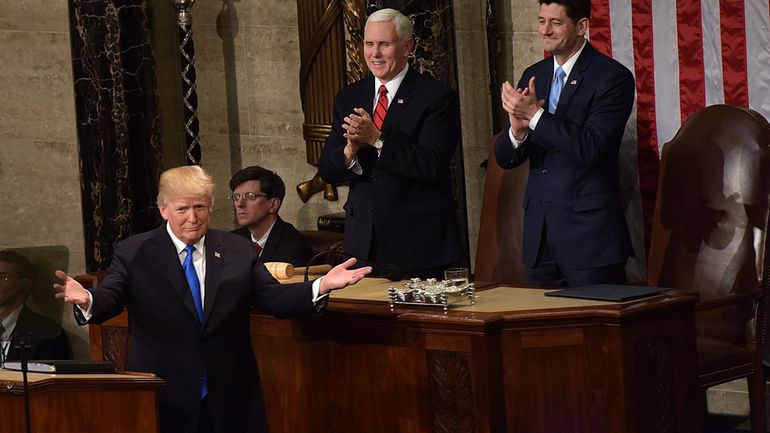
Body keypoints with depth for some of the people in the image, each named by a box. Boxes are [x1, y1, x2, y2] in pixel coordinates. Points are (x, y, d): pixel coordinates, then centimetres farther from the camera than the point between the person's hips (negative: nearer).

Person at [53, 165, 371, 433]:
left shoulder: (238, 251, 7)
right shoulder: (133, 253, 0)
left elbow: (273, 298, 3)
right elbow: (108, 301, -9)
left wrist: (322, 286, -14)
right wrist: (86, 300, -33)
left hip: (230, 399, 2)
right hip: (163, 399, -2)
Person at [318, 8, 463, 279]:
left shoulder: (437, 97, -6)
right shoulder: (348, 98, 10)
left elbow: (431, 165, -17)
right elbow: (326, 170, 5)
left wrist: (378, 139, -24)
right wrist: (350, 150, -17)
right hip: (363, 239, 4)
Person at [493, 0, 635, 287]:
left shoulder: (613, 77, -8)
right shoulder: (533, 76, 11)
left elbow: (590, 149, -19)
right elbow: (504, 158, 9)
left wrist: (535, 114, -20)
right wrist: (517, 130, -13)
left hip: (588, 232, -6)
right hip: (539, 231, 6)